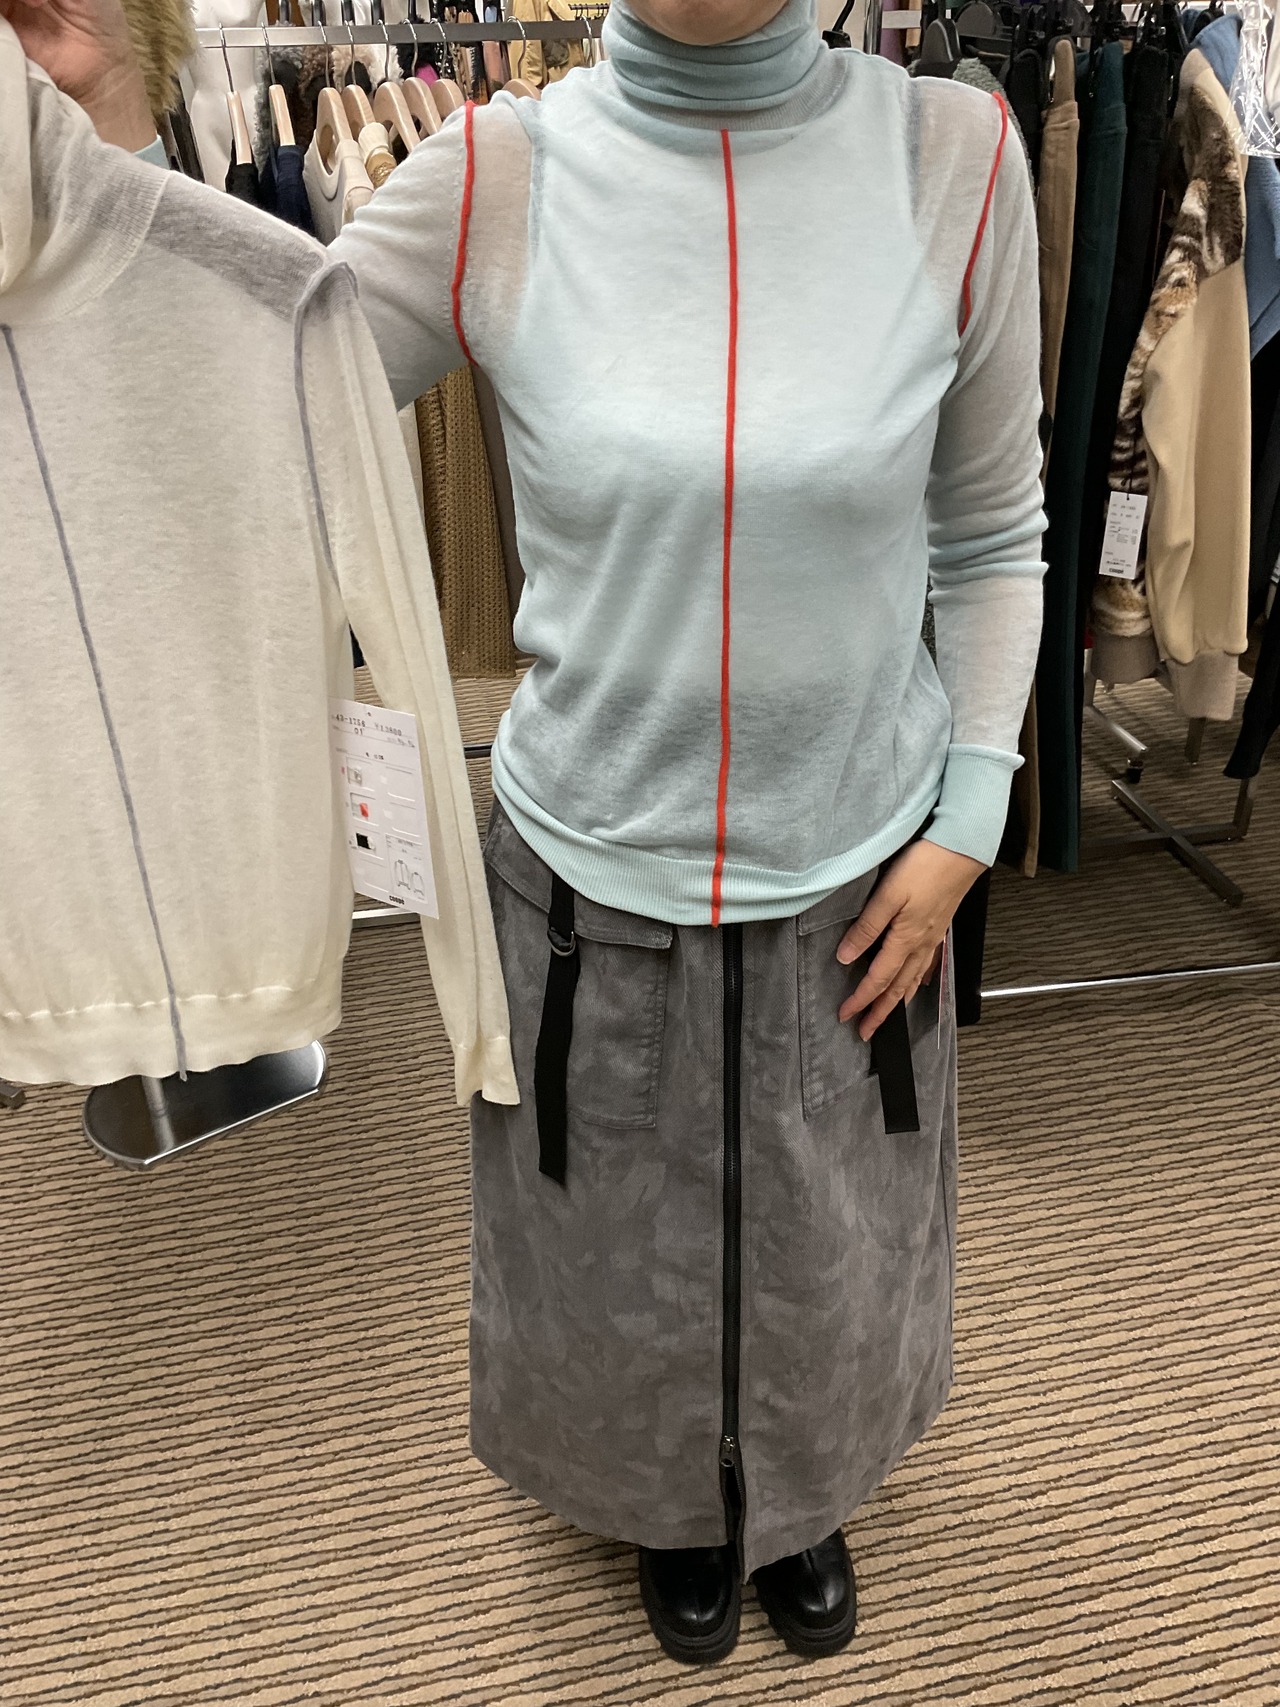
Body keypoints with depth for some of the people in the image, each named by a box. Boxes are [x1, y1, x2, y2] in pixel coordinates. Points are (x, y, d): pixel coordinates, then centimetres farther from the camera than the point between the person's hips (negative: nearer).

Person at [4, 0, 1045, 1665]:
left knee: (829, 1251, 24)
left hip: (853, 875, 1)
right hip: (588, 873, 0)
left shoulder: (952, 154, -8)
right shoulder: (498, 179, -9)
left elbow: (990, 535, -1)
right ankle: (681, 1506, 59)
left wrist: (964, 824, -4)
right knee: (621, 1248, 23)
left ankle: (807, 1495, 61)